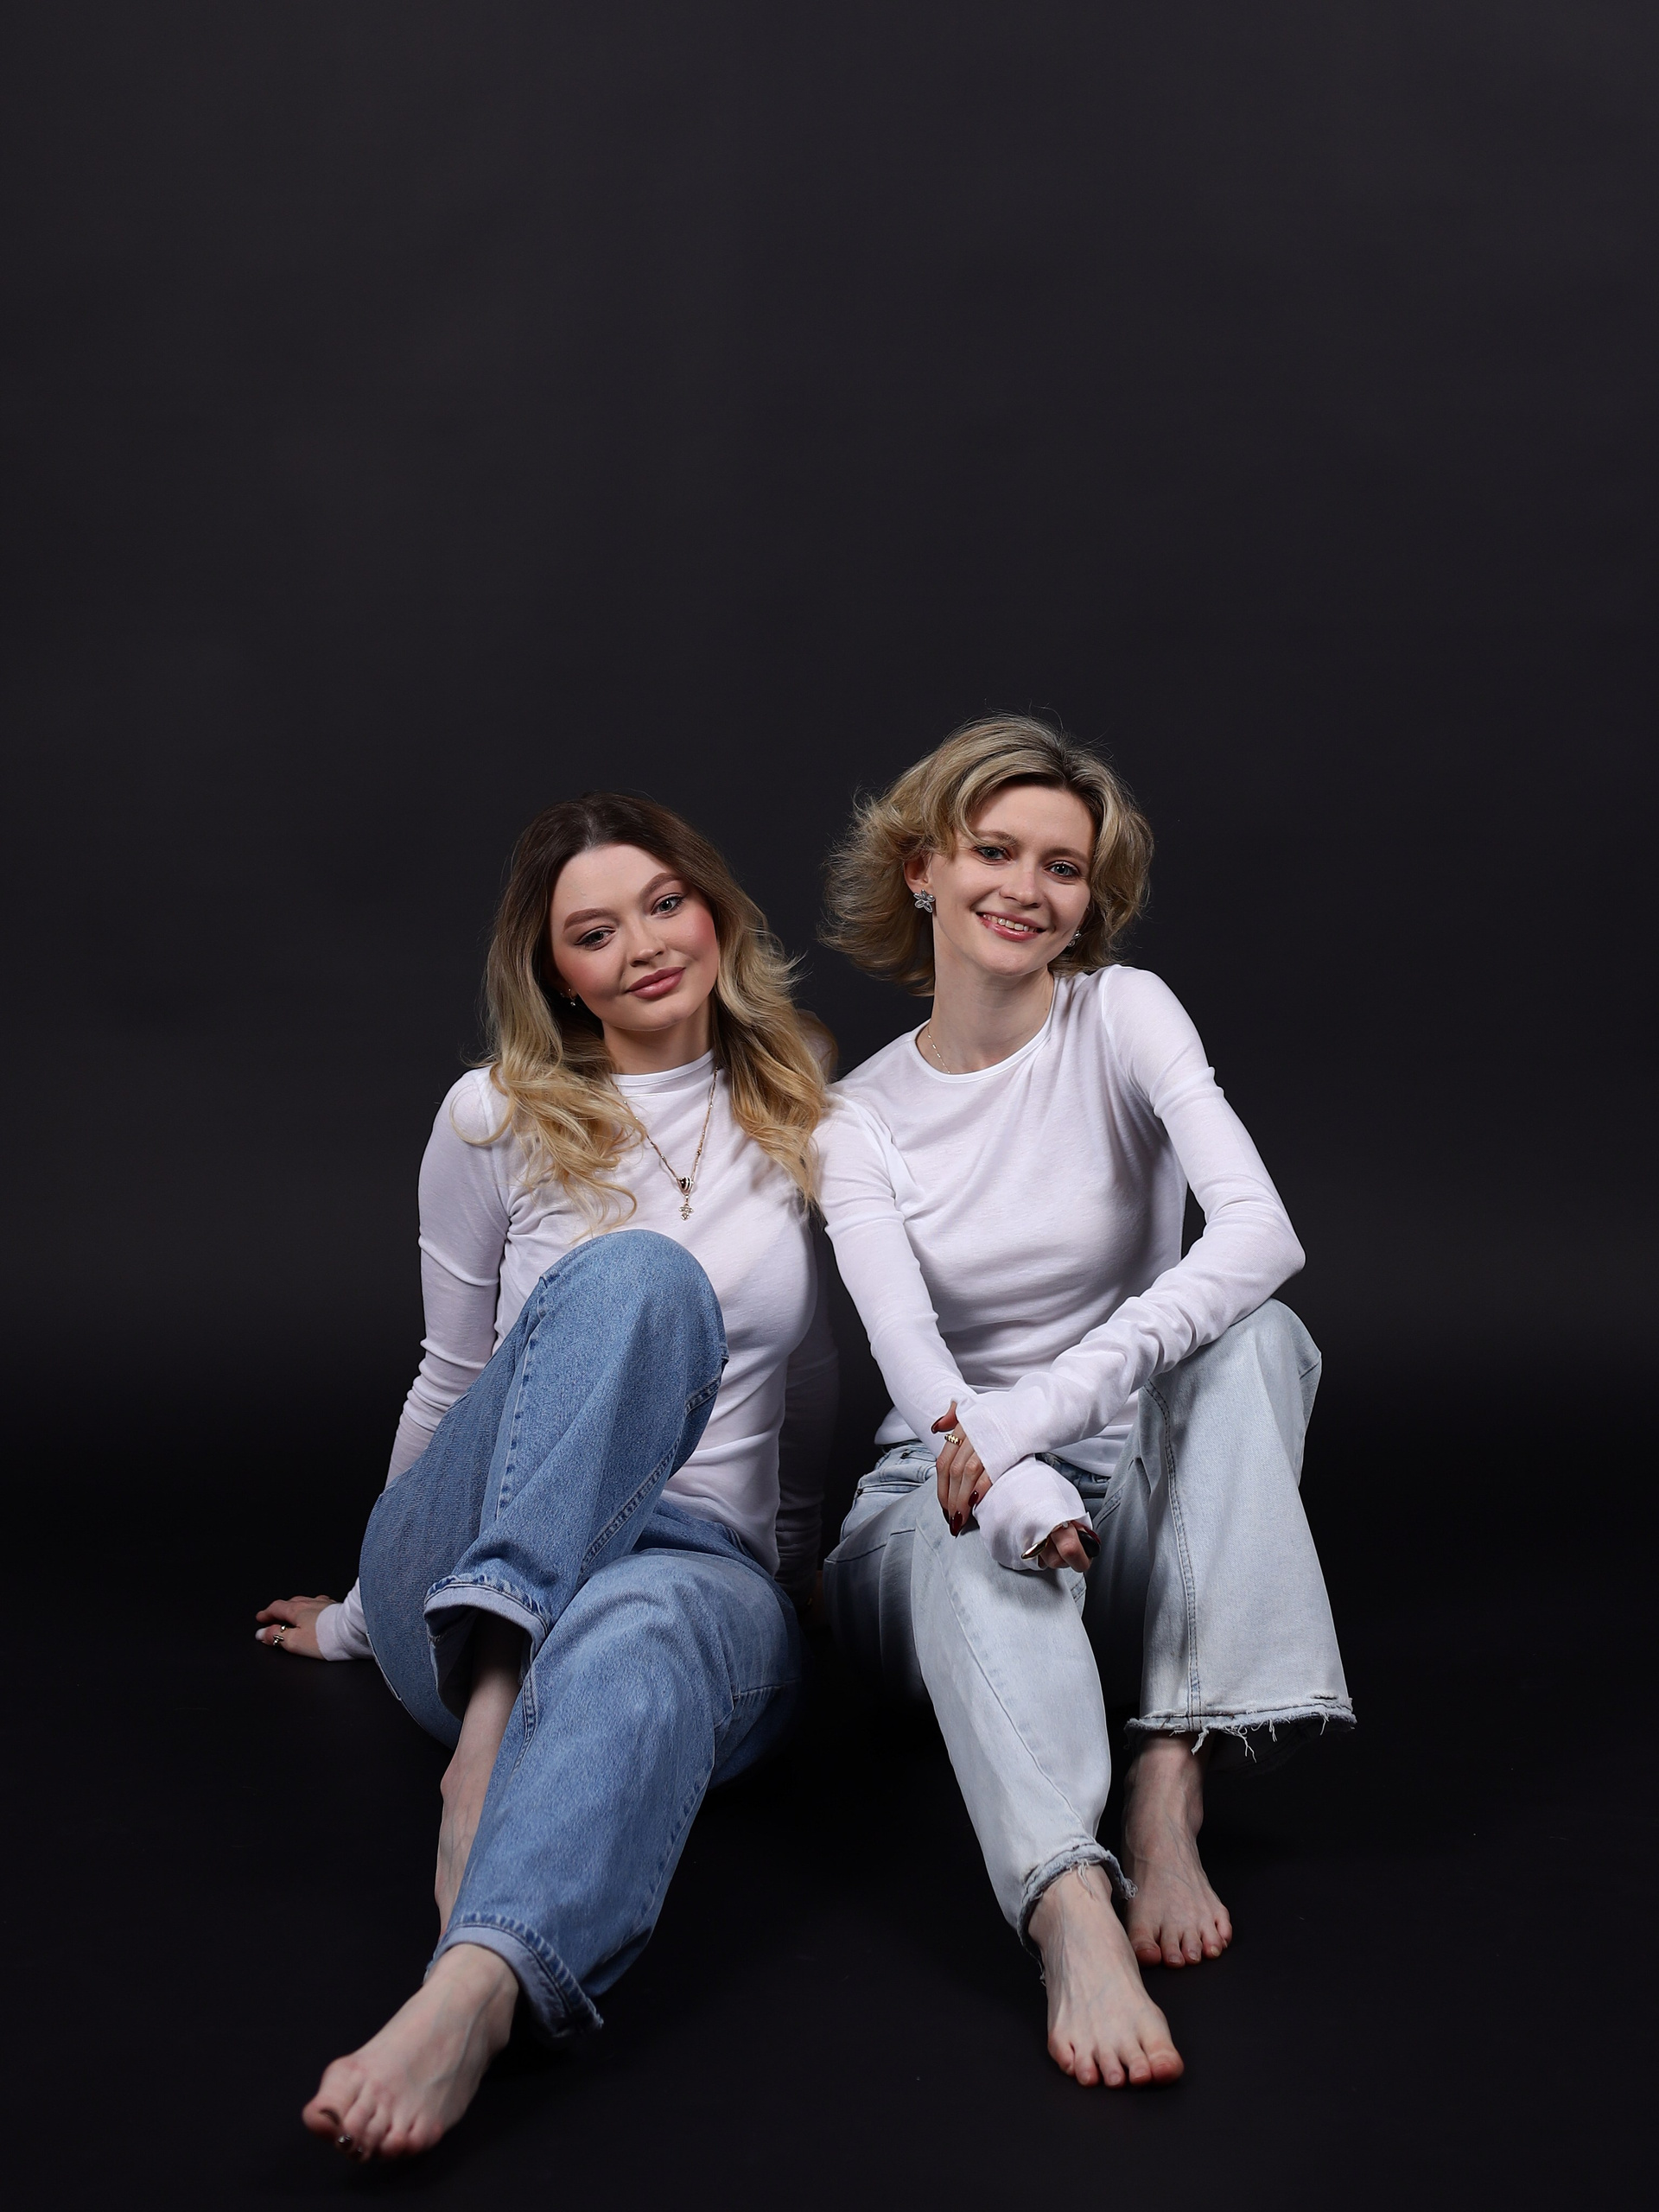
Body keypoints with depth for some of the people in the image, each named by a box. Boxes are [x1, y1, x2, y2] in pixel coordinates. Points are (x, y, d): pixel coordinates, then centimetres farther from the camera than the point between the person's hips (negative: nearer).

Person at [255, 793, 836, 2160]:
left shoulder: (800, 1101, 11)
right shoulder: (499, 1121, 7)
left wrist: (800, 1560, 25)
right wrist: (367, 1612, 25)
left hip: (709, 1578, 1)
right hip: (468, 1587, 0)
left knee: (639, 1628, -41)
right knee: (635, 1274, -32)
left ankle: (480, 1986, -64)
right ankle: (491, 1715, -44)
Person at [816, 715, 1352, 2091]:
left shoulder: (1124, 1015, -4)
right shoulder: (862, 1119, -1)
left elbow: (1261, 1228, -23)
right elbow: (914, 1361, -18)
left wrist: (1042, 1404, -36)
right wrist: (1027, 1499, -40)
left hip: (1141, 1501, 1)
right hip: (941, 1518, 0)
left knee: (1251, 1329, -28)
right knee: (982, 1535, -36)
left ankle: (1170, 1793, -35)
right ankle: (1072, 1914, -59)